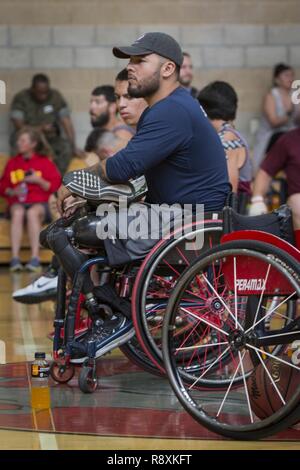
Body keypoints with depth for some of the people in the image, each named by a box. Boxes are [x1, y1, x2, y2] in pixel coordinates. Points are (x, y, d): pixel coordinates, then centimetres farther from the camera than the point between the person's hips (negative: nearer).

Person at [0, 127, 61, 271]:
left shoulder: (45, 163, 7)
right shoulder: (12, 163, 15)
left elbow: (54, 186, 3)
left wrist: (38, 180, -12)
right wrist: (12, 192, -4)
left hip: (39, 203, -2)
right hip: (17, 202, 2)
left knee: (32, 212, -38)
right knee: (18, 212, -35)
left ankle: (35, 258, -41)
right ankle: (15, 258, -42)